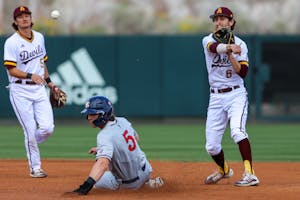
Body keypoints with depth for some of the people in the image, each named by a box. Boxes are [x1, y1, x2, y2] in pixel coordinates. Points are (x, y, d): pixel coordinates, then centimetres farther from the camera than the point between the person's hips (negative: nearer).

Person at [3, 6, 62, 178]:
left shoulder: (39, 38, 11)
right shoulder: (12, 42, -10)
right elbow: (11, 70, -15)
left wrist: (50, 83, 21)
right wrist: (31, 76, -27)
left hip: (39, 89, 5)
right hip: (20, 91, -5)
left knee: (47, 128, -8)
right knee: (30, 130, -4)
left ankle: (30, 145, 23)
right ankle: (35, 167, 10)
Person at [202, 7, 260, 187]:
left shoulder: (240, 44, 1)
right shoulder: (208, 40, 1)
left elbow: (242, 72, -10)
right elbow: (216, 47, -25)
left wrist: (230, 55, -22)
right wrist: (229, 47, -46)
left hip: (236, 94, -2)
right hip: (216, 97, 2)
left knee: (237, 130, -29)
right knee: (211, 146, 3)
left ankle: (250, 174, -32)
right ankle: (224, 170, 34)